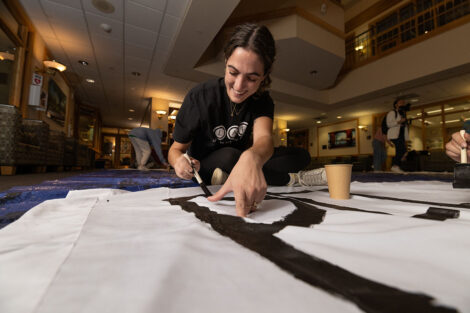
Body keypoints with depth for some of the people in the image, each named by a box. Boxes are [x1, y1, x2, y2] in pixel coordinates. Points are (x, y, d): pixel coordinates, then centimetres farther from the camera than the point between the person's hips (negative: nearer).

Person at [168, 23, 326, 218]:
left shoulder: (262, 100, -13)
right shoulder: (199, 98, -21)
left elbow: (264, 137, -34)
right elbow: (176, 148, -13)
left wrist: (250, 159, -59)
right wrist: (179, 161, -39)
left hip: (238, 164, 3)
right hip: (204, 170, -2)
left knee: (301, 156, -9)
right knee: (229, 156, -37)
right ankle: (293, 180, -17)